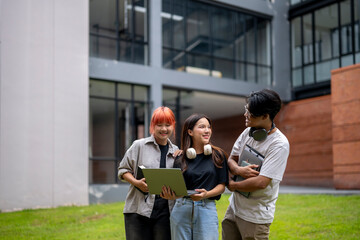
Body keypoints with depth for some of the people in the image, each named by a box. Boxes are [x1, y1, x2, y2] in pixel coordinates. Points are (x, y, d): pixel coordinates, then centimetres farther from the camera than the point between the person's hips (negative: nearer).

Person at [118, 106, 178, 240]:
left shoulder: (176, 151, 11)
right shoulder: (139, 146, 0)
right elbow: (123, 169, 5)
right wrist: (137, 183, -12)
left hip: (165, 212, 3)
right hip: (138, 210, -2)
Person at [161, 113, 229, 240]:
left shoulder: (218, 155, 4)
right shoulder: (180, 158, 6)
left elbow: (222, 185, 3)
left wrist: (206, 194, -16)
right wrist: (170, 195, -18)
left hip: (207, 210, -1)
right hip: (181, 209, 1)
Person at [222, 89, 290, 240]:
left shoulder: (279, 145, -19)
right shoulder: (248, 132, 2)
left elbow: (261, 182, -24)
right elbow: (231, 160, 10)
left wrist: (233, 185, -10)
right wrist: (239, 170, -14)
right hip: (234, 208, 6)